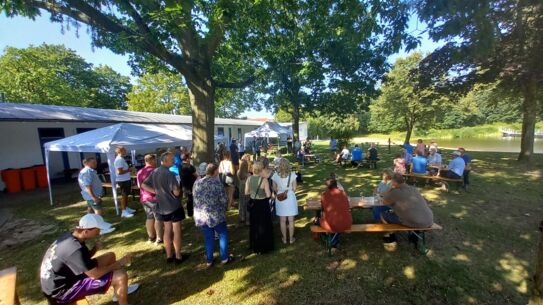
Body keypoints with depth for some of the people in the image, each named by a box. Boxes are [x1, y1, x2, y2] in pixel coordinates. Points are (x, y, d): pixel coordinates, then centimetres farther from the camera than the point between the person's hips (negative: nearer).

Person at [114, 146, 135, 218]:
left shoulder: (121, 159, 12)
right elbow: (120, 172, -26)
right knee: (124, 196, -3)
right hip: (123, 180, -10)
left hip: (126, 179, 10)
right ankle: (124, 212, 5)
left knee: (126, 195, 19)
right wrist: (129, 170, -16)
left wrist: (129, 169, 9)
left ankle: (126, 208, 31)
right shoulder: (119, 160, -20)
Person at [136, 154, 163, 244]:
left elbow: (139, 185, 17)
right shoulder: (155, 171, -16)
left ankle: (151, 237, 29)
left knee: (149, 217, 18)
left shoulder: (139, 172, 7)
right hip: (155, 197, -7)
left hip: (144, 198, 7)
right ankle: (159, 238, 7)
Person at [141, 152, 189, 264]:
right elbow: (176, 192, -22)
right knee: (176, 231, 6)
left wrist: (156, 191, 7)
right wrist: (178, 187, -1)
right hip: (174, 206, -7)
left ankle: (169, 255, 29)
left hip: (162, 206, 7)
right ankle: (178, 256, 17)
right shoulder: (170, 174, -22)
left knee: (167, 230, 17)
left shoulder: (154, 172, 3)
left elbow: (143, 185, 10)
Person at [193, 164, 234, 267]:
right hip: (216, 214, -5)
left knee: (208, 237, 17)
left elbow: (195, 199, 9)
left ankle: (209, 260, 27)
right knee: (223, 234, 14)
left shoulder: (197, 183, 1)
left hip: (201, 215, 5)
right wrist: (223, 210, 6)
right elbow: (223, 199, -13)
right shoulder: (217, 182, -14)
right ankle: (224, 258, 21)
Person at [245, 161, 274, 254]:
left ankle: (254, 246, 37)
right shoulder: (264, 180, -22)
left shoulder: (249, 179, -8)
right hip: (263, 204, -5)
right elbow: (268, 195, -20)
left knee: (254, 226, 22)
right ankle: (264, 247, 28)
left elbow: (246, 193, 1)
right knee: (264, 226, 14)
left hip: (253, 204, 5)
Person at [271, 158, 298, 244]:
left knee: (282, 220, 15)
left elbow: (274, 189, -2)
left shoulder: (275, 175, -9)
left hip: (280, 199, 1)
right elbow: (294, 189, -8)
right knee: (291, 220, 14)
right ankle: (291, 238, 27)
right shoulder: (292, 175, -13)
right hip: (290, 198, -1)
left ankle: (284, 238, 28)